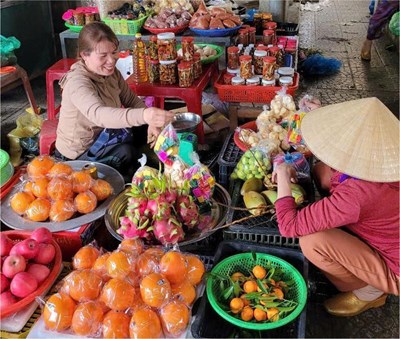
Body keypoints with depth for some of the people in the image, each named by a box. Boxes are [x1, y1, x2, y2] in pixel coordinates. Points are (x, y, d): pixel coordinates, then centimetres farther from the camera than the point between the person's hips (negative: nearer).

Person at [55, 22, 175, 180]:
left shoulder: (111, 72, -5)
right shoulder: (77, 82, -30)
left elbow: (132, 100, 0)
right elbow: (98, 114, -49)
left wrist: (151, 122, -22)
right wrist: (143, 115, -66)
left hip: (103, 134, 8)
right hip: (78, 152, -8)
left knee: (146, 131, -3)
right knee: (126, 152, -30)